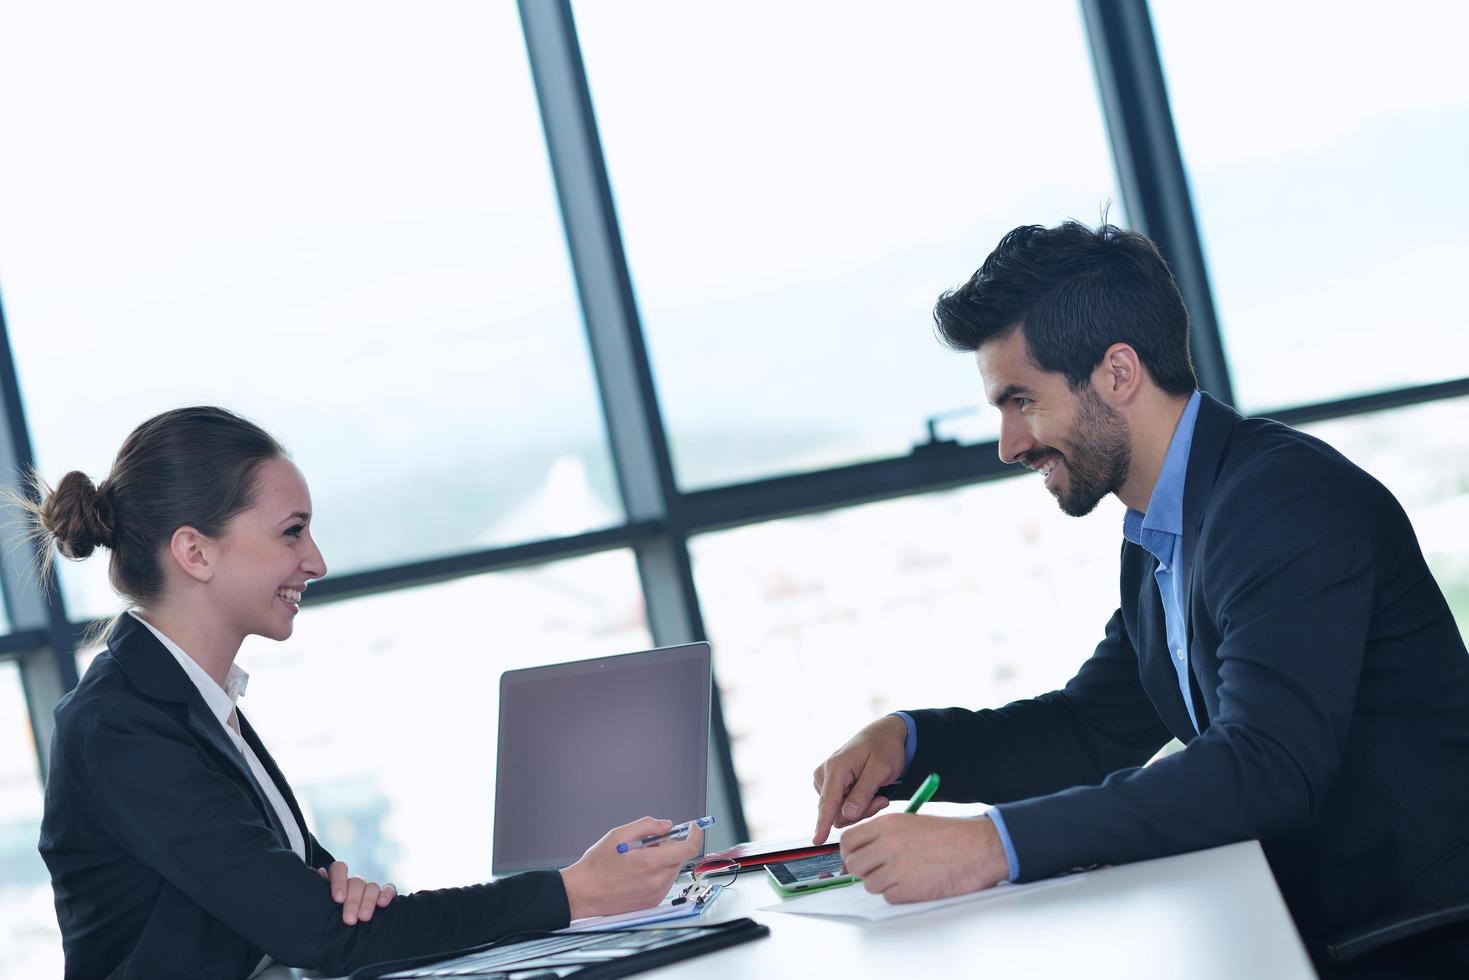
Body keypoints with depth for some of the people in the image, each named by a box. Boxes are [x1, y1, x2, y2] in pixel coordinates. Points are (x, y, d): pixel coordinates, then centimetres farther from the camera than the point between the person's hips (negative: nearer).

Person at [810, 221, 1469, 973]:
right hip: (1304, 913, 8)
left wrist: (998, 843, -35)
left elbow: (1265, 768, -30)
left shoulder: (1286, 499, -19)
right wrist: (906, 740, 1)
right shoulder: (1155, 543, 11)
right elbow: (1090, 732, 18)